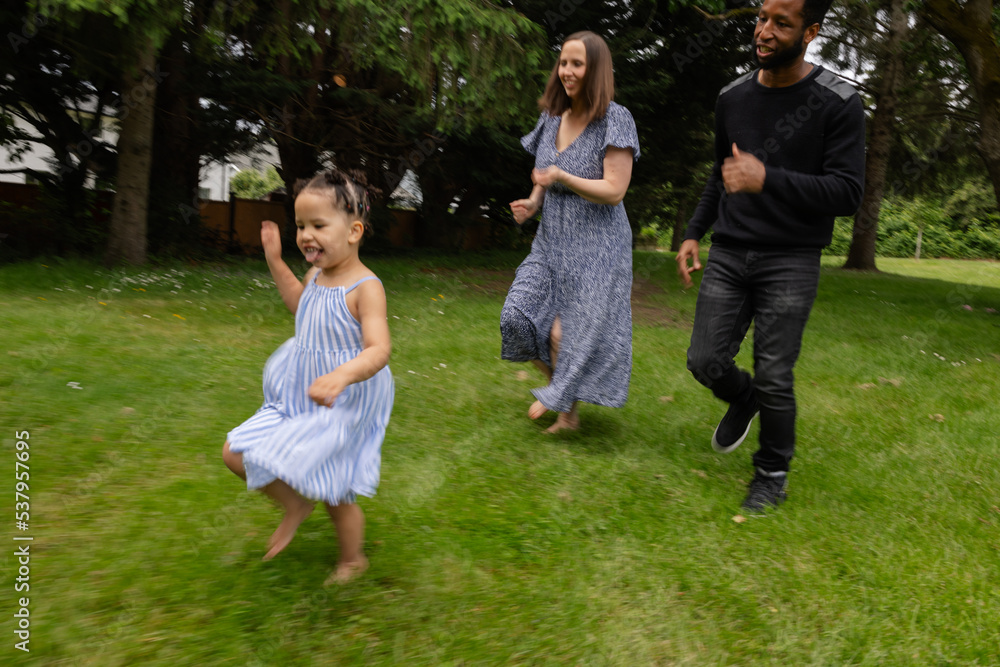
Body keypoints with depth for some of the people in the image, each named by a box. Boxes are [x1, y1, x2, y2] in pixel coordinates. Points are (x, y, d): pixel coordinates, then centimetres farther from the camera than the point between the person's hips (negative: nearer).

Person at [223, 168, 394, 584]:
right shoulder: (317, 275, 1)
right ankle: (296, 504, 27)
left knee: (336, 495, 7)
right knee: (235, 453, 6)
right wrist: (275, 261, 18)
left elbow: (378, 349, -33)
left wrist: (342, 375, -52)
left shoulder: (365, 288, -23)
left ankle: (352, 560, 37)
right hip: (298, 400, 7)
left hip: (343, 407, -7)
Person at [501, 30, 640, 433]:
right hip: (552, 241, 6)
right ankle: (557, 385, 18)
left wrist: (562, 177, -24)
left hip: (596, 245, -6)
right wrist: (532, 203, 0)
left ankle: (567, 409, 21)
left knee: (569, 333, -4)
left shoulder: (615, 120, -10)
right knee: (519, 316, -6)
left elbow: (614, 190, -15)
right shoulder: (552, 118, 10)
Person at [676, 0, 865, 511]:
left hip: (790, 263, -4)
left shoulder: (838, 104, -8)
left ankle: (773, 474, 21)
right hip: (728, 255, 4)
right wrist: (693, 234, 13)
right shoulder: (732, 97, 7)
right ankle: (743, 400, 35)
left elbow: (848, 193, -13)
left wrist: (767, 180, -26)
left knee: (774, 378, -3)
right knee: (706, 361, -1)